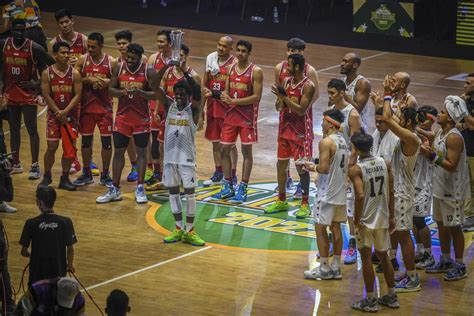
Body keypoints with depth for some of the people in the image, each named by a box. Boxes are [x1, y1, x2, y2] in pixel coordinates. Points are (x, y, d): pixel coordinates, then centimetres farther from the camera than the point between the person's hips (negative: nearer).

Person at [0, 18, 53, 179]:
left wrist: (38, 83, -11)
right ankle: (16, 164, 22)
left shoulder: (34, 48, -11)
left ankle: (35, 167, -4)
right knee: (14, 130, 12)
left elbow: (52, 66, -6)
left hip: (28, 95, -4)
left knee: (32, 130, -6)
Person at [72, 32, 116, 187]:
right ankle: (86, 174, 20)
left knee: (106, 140, 2)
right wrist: (88, 79, -17)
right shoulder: (82, 60, -1)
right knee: (86, 140, 8)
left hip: (105, 107, -1)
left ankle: (105, 175, 14)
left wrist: (107, 82, -17)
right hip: (86, 106, 1)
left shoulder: (111, 62, -4)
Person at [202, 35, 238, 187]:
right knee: (215, 141, 14)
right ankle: (218, 173, 26)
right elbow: (205, 83, 12)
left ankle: (233, 176, 10)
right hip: (212, 106, 6)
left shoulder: (234, 63, -14)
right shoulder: (211, 58, 3)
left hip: (227, 107, -6)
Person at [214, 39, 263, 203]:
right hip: (231, 114, 6)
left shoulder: (255, 71, -10)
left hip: (247, 116, -6)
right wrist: (225, 96, -9)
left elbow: (257, 97, -15)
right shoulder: (231, 68, 8)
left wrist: (235, 101, -19)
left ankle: (243, 189, 6)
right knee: (225, 149, 5)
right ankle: (228, 187, 15)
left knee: (246, 151, 0)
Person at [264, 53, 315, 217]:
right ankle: (281, 201, 22)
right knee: (281, 164, 10)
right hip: (285, 128, 7)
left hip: (301, 132, -7)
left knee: (301, 167, -4)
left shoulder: (308, 86, -15)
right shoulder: (286, 82, 6)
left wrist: (284, 97, -23)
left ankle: (305, 204, 5)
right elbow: (278, 107, 9)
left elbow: (301, 110, -22)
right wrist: (279, 98, -12)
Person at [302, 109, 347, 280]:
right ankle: (336, 267, 16)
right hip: (340, 191, 8)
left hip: (327, 193, -8)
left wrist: (312, 167, -3)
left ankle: (324, 269, 3)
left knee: (320, 228, 0)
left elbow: (324, 168, -23)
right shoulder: (343, 141, 10)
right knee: (336, 227, 12)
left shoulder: (326, 142, -17)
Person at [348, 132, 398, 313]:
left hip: (365, 220, -5)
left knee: (366, 258, 4)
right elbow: (391, 192, 4)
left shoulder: (355, 170, -15)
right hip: (383, 218, 5)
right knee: (383, 256, 18)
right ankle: (391, 297, 26)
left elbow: (360, 196, -25)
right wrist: (391, 216, 13)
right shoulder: (385, 163, 1)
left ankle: (370, 301, 8)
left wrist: (356, 220, -15)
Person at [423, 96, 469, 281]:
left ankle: (460, 266, 10)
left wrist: (432, 156, -31)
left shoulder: (454, 138, -22)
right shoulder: (440, 133, 7)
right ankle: (446, 261, 30)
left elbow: (451, 165, -26)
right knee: (441, 224, 17)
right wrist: (428, 152, -4)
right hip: (440, 188, 9)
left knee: (454, 227, 0)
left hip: (452, 191, -9)